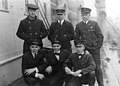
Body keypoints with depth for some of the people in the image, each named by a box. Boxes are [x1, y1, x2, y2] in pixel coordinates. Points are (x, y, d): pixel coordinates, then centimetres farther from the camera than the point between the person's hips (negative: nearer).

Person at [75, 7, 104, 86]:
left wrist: (97, 46, -3)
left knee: (97, 68, 1)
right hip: (83, 50, 1)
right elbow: (76, 38, 11)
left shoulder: (94, 24, 4)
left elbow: (100, 36, 3)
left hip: (94, 50, -1)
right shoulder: (78, 25, 8)